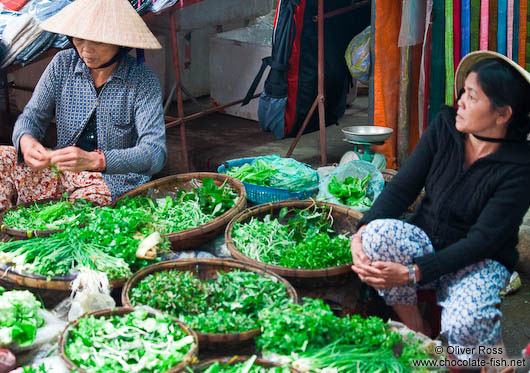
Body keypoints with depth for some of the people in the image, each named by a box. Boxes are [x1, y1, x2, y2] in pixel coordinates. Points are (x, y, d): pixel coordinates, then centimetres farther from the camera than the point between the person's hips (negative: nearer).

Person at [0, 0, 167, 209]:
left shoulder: (143, 81, -14)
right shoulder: (63, 64, 0)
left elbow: (155, 154, -22)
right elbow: (32, 116, 2)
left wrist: (95, 160, -38)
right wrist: (25, 141, -24)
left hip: (115, 179, -4)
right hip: (62, 168, 4)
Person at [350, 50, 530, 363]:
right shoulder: (445, 127, -6)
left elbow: (482, 241, -23)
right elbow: (403, 186, -5)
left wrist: (411, 273, -31)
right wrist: (363, 231, -24)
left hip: (481, 262, -4)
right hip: (426, 241, 4)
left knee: (465, 325, -36)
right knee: (379, 232, -29)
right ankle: (418, 336, -9)